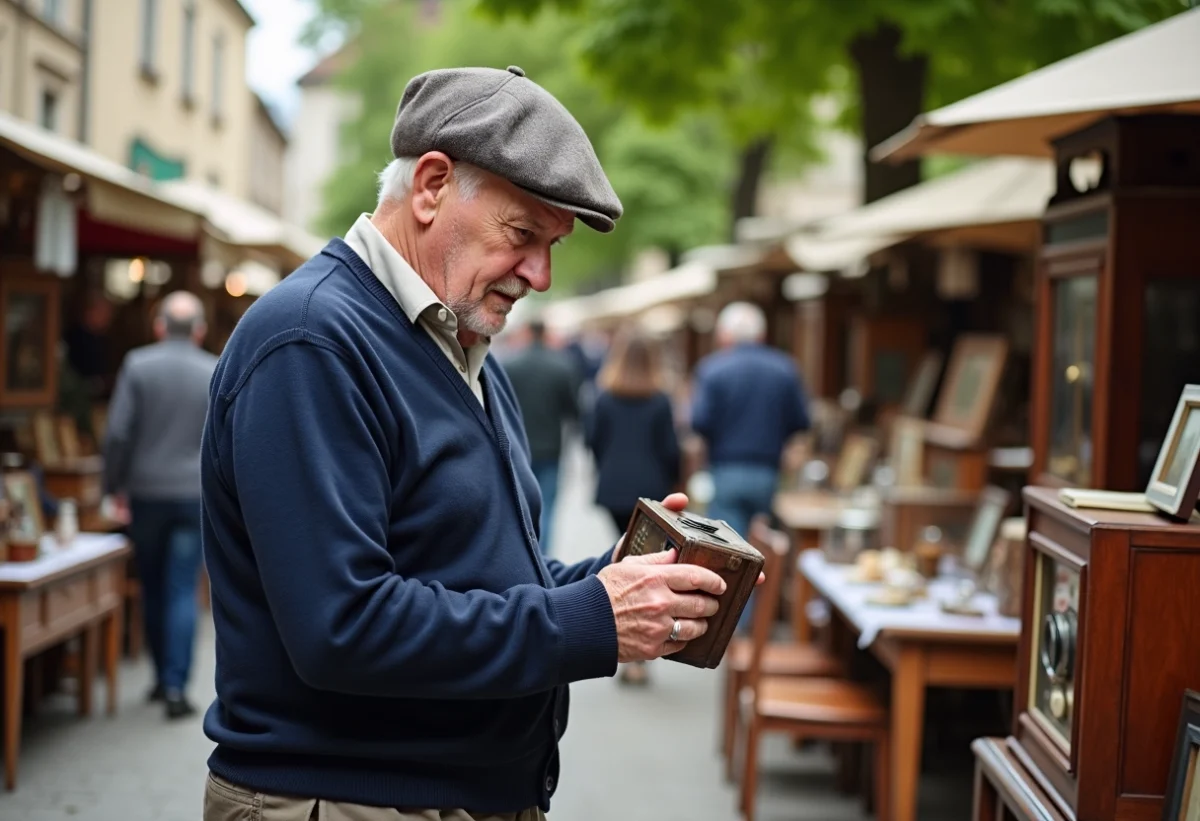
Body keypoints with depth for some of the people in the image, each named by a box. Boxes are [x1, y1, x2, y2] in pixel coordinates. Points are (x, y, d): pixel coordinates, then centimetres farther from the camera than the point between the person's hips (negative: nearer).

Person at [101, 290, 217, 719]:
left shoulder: (137, 365, -5)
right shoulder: (217, 373, -1)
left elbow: (117, 433, -9)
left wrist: (115, 488, 0)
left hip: (146, 493, 0)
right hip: (195, 494, 0)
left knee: (152, 589, 14)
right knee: (182, 591, 1)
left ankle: (163, 676, 24)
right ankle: (176, 686, -5)